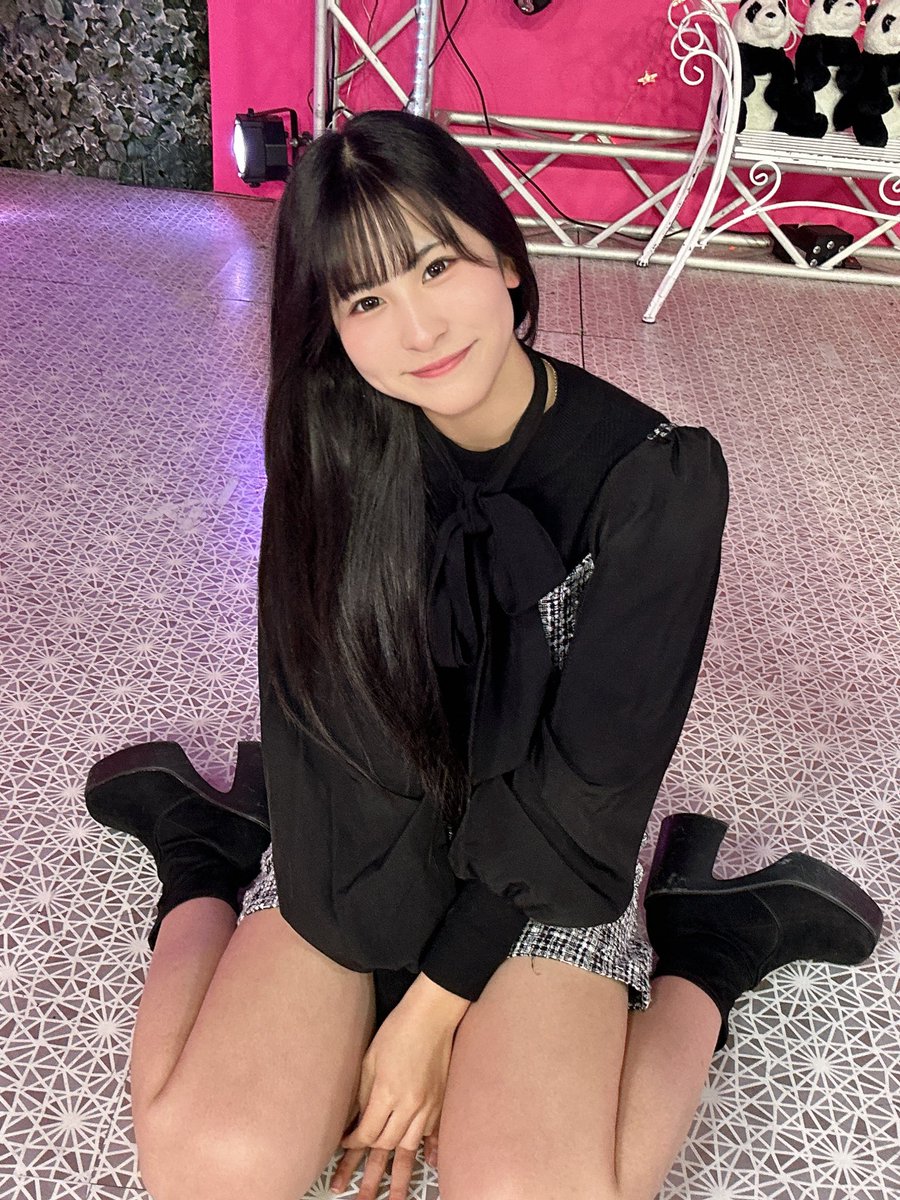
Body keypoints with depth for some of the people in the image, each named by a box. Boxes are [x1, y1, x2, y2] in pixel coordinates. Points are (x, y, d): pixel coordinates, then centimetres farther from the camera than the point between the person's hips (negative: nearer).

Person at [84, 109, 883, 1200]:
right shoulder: (331, 455, -11)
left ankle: (708, 943, 5)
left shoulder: (658, 476, -17)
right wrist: (395, 1001, -14)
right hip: (350, 855, 2)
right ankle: (201, 855, 11)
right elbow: (320, 737, -11)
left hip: (547, 873, -1)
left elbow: (582, 787, -15)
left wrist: (433, 1007, -12)